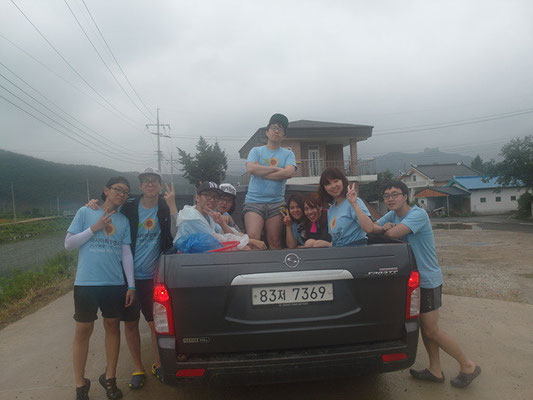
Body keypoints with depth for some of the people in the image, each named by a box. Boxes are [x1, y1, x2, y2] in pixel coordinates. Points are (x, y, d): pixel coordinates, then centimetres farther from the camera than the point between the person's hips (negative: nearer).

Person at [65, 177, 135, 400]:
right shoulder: (85, 213, 1)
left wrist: (131, 285, 4)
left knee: (112, 326, 11)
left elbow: (126, 254, 9)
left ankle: (109, 378, 28)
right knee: (83, 331, 4)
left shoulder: (123, 221, 9)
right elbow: (69, 244, 0)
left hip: (115, 284, 3)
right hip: (86, 283, -3)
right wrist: (95, 228, -12)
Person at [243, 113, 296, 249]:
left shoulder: (288, 154, 13)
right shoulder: (256, 151, 13)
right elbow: (251, 168, -7)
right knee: (252, 238, -16)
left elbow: (289, 173, -7)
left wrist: (261, 172, -5)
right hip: (254, 201, -1)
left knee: (275, 243, -1)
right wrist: (276, 168, -5)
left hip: (276, 203, 1)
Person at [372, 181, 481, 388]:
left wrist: (385, 229, -9)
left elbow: (394, 233, -32)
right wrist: (383, 227, -19)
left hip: (427, 279, -8)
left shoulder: (418, 214, -20)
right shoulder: (392, 215, 6)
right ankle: (435, 370, 28)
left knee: (431, 331, -1)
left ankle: (468, 365, 17)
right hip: (415, 278, 8)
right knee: (424, 327, 15)